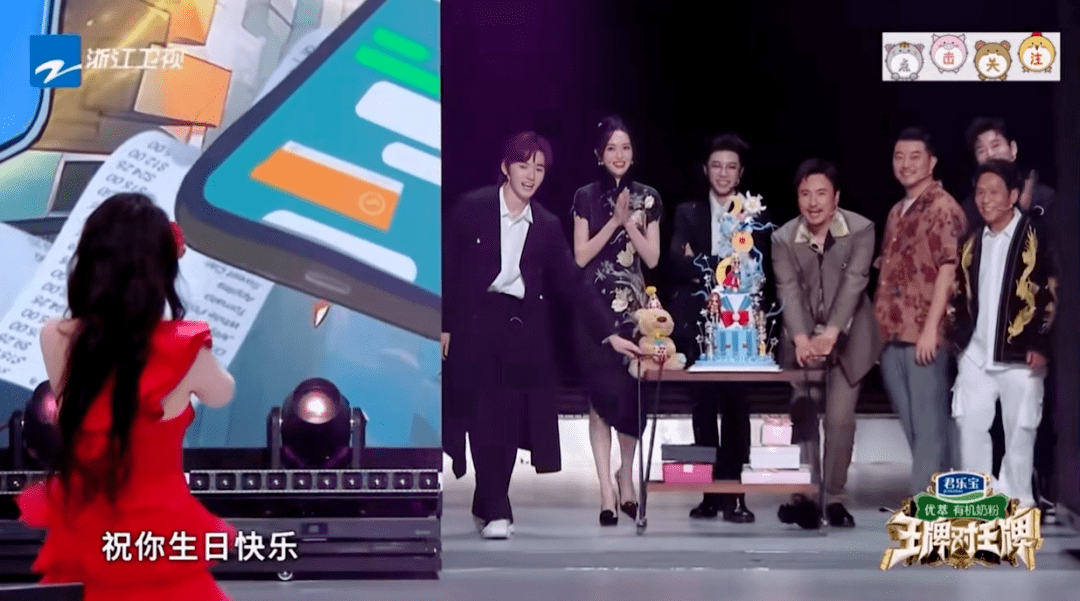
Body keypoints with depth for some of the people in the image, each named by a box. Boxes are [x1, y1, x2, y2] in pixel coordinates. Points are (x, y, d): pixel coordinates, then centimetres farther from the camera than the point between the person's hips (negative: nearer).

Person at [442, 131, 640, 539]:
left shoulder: (547, 226, 8)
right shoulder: (472, 207, 0)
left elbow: (572, 283, 7)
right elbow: (448, 267, 0)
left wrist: (610, 333, 1)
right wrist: (444, 325, -5)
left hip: (524, 328, 3)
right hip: (476, 324, -3)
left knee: (511, 421, 2)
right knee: (485, 419, -6)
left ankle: (486, 507, 16)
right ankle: (496, 511, -1)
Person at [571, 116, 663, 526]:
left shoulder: (647, 198, 6)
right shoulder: (586, 197, 2)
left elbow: (652, 258, 2)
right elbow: (580, 256, -3)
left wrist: (630, 221, -9)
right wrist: (614, 221, -11)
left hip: (634, 307, 2)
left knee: (632, 393, 2)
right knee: (600, 395, -5)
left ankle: (626, 480, 22)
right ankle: (607, 491, -4)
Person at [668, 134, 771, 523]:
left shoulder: (756, 216, 8)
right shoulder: (687, 213, 12)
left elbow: (758, 272, 0)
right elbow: (679, 263, -3)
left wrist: (704, 266, -8)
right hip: (697, 321, 1)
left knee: (736, 407, -4)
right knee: (703, 407, 2)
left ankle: (733, 492, 0)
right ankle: (710, 493, 7)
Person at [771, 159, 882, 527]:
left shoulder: (861, 229, -12)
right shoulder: (783, 238, -7)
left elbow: (854, 283, -20)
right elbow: (788, 291, -15)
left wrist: (830, 334, -32)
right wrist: (801, 338, -32)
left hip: (847, 337, -2)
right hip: (803, 338, 2)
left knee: (840, 418, -5)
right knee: (802, 417, 0)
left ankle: (835, 498, 5)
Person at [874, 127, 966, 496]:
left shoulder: (943, 208, -7)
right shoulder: (897, 212, 18)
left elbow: (948, 269, -14)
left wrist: (931, 328, -20)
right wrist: (880, 325, 14)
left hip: (923, 334, -8)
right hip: (893, 335, 8)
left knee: (928, 422, -4)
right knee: (911, 423, 12)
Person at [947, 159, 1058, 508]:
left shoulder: (1035, 235, -4)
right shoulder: (973, 242, 12)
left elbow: (1049, 293, -8)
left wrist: (1040, 344, -13)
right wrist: (957, 337, 9)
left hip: (1020, 352, -5)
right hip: (976, 353, 5)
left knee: (1020, 428, 2)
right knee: (969, 423, 3)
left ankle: (1016, 502, 11)